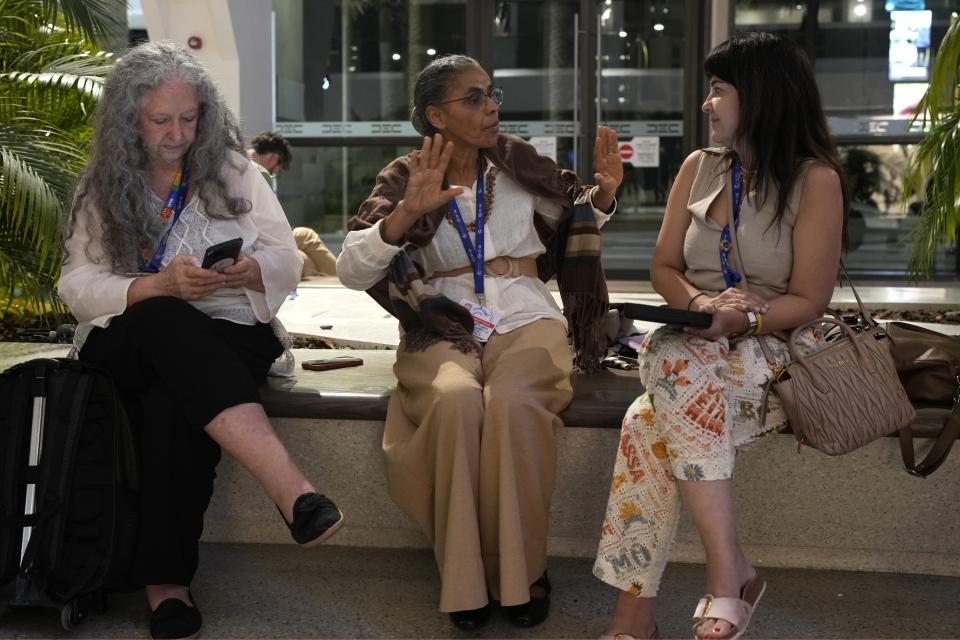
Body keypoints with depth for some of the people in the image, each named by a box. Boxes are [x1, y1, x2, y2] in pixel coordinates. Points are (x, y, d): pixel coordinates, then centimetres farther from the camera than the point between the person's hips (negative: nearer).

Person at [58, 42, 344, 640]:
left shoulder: (232, 171, 10)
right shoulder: (100, 187, 11)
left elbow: (288, 261, 5)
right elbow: (79, 286, -1)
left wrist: (248, 271, -19)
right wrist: (161, 284, -19)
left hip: (226, 334, 0)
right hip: (127, 341, 0)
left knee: (173, 400, -36)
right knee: (167, 323, -38)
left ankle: (166, 580, -33)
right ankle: (294, 491, -54)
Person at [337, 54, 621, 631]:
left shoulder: (519, 164, 9)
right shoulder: (405, 178, 5)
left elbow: (579, 218, 24)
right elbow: (351, 271, -7)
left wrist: (604, 192, 1)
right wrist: (408, 212, -22)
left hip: (525, 319, 1)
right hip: (442, 328, 0)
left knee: (511, 402, -33)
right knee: (456, 399, -34)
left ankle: (522, 572, -16)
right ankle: (466, 580, -20)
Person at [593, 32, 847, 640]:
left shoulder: (815, 179, -5)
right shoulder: (699, 167, 11)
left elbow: (808, 300, -7)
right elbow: (663, 267, 11)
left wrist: (742, 319, -23)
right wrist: (700, 304, -11)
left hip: (776, 350, -4)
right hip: (699, 345, 5)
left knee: (652, 419, -33)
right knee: (670, 360, -33)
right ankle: (731, 572, -28)